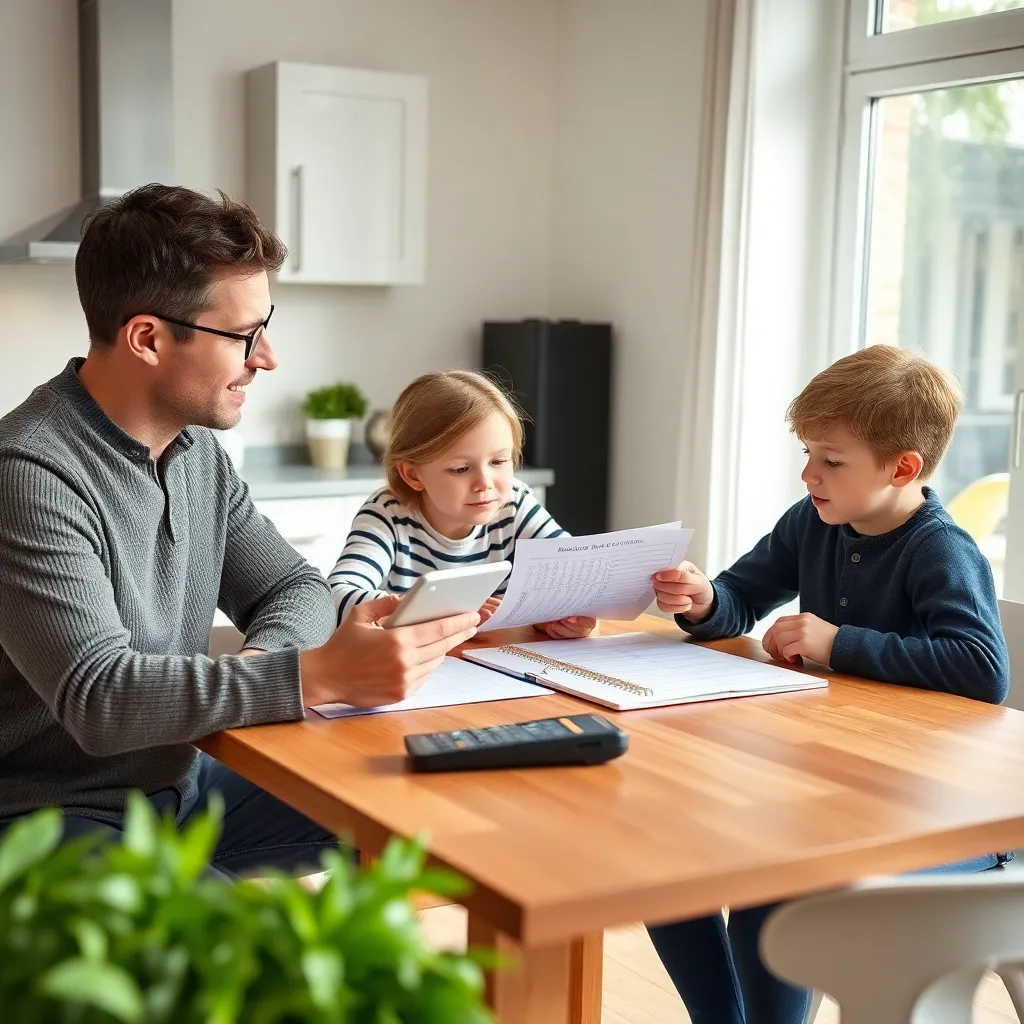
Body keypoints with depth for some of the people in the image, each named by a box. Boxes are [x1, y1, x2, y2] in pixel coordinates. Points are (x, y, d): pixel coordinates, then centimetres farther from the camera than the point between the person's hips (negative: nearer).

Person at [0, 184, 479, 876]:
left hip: (182, 783, 8)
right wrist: (313, 676, -38)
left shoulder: (197, 448, 5)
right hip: (59, 812, -8)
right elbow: (98, 698, -31)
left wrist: (256, 663, -13)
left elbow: (295, 589, 10)